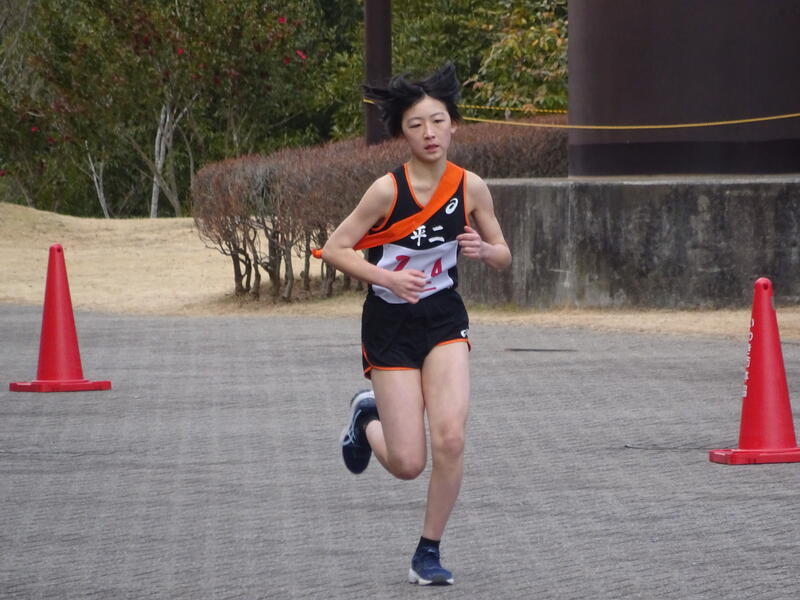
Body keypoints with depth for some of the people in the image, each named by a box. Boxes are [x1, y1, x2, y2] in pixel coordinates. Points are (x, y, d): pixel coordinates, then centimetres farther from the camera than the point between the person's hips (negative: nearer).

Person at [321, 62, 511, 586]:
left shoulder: (471, 187, -7)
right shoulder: (388, 190, -17)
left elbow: (503, 257, 4)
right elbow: (335, 249, -12)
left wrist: (482, 249, -19)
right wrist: (388, 277, -26)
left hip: (444, 320, 2)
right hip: (390, 325, -2)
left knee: (450, 437, -18)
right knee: (408, 463, -4)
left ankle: (429, 552, 1)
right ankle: (368, 416, 32)